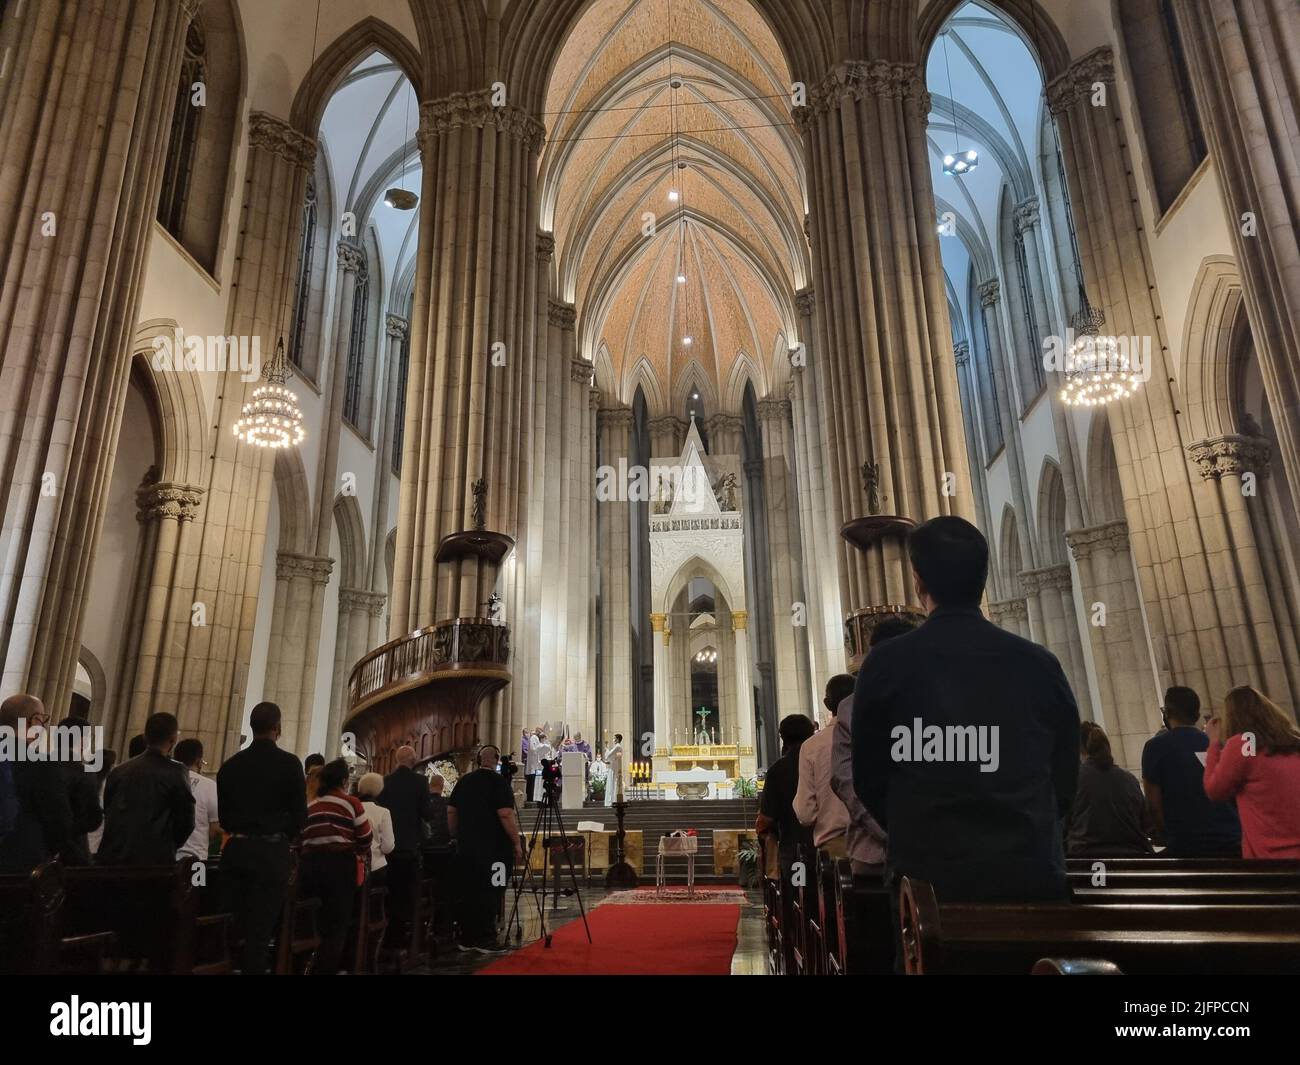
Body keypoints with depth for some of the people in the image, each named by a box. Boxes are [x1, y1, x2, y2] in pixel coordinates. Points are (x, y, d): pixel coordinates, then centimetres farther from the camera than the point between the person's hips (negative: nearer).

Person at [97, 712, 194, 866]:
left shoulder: (118, 771, 6)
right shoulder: (174, 772, -9)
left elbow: (108, 813, 13)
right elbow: (186, 821, -5)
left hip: (113, 856, 5)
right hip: (155, 859, -5)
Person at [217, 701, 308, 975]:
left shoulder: (230, 764, 3)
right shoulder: (289, 763, -8)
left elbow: (223, 814, 8)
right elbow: (300, 813, -6)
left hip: (236, 849, 4)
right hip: (271, 851, -4)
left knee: (234, 922, 15)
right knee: (261, 926, 2)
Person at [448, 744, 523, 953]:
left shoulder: (463, 781, 9)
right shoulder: (498, 781, -11)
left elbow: (451, 812, 13)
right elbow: (506, 815, -17)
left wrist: (456, 837, 21)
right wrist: (517, 843, -11)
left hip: (466, 847, 7)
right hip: (494, 848, -6)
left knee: (467, 893, 12)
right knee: (490, 893, 0)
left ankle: (467, 939, 18)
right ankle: (485, 940, 2)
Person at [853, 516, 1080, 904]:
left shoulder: (887, 663, -9)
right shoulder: (1040, 663, -1)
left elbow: (869, 778, 0)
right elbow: (1066, 777, 7)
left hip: (929, 872, -2)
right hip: (1034, 870, 3)